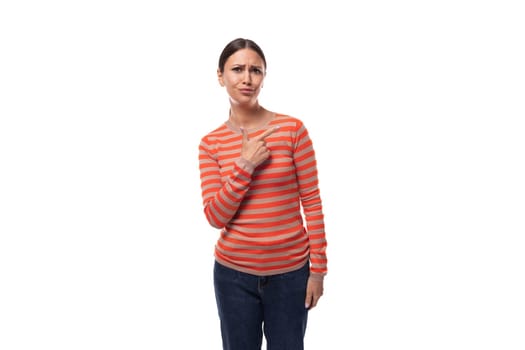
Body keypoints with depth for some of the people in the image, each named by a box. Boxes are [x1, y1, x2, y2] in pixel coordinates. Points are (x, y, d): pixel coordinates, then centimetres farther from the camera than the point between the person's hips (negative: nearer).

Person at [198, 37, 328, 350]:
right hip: (234, 273, 1)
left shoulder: (292, 129, -6)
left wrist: (318, 267, -5)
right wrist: (245, 166, -17)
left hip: (290, 272, -1)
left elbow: (312, 202, -5)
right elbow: (215, 217, -7)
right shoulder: (211, 143, -1)